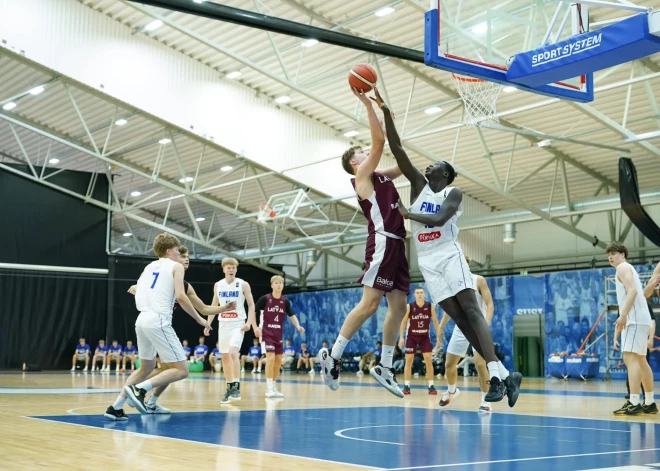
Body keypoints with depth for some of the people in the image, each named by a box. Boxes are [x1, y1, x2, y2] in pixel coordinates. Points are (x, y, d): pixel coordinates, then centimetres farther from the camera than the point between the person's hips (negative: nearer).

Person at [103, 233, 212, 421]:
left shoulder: (149, 266, 21)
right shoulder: (176, 266, 2)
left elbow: (137, 291, 18)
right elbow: (180, 296, -11)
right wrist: (199, 319, -2)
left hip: (142, 320, 8)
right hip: (159, 321, -8)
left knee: (146, 367, 24)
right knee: (181, 370, -4)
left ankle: (116, 407, 17)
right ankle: (139, 389, -19)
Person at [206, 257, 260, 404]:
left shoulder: (243, 285, -5)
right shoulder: (218, 285, 7)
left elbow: (251, 305, -3)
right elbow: (214, 305, 15)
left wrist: (250, 322, -15)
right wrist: (208, 324, 8)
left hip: (238, 324, -5)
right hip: (223, 323, 5)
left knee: (233, 352, -23)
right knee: (225, 357, 8)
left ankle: (236, 387, -22)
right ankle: (229, 388, 19)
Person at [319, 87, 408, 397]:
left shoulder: (380, 177, 24)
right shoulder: (362, 175, 1)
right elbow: (379, 140, -8)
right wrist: (367, 103, -6)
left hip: (397, 244, 9)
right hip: (383, 243, -9)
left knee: (398, 307, 5)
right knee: (369, 304, -14)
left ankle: (384, 367, 10)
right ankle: (332, 356, -8)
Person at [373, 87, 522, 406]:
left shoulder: (453, 193, 5)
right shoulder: (419, 184, 15)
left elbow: (439, 218, -17)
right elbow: (396, 149, 6)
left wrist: (408, 214, -11)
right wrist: (385, 112, 0)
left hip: (449, 255, -4)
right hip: (427, 261, 4)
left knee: (471, 311, -14)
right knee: (459, 318, -3)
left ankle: (496, 375, -23)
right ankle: (503, 375, -3)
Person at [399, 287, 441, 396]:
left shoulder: (430, 306, -9)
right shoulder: (409, 306, -12)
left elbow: (435, 321, 0)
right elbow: (404, 322, -4)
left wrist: (438, 336, -3)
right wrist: (401, 337, -8)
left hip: (425, 336, 1)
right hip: (411, 336, -1)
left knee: (429, 360, -6)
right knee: (409, 360, -1)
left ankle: (431, 386, 0)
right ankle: (406, 386, 4)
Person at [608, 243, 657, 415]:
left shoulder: (623, 267, -3)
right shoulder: (627, 270, 27)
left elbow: (633, 291, -19)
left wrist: (623, 316, -27)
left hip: (635, 319, -11)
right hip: (638, 319, 11)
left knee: (630, 358, -17)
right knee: (640, 360, 15)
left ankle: (634, 403, -25)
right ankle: (649, 403, 21)